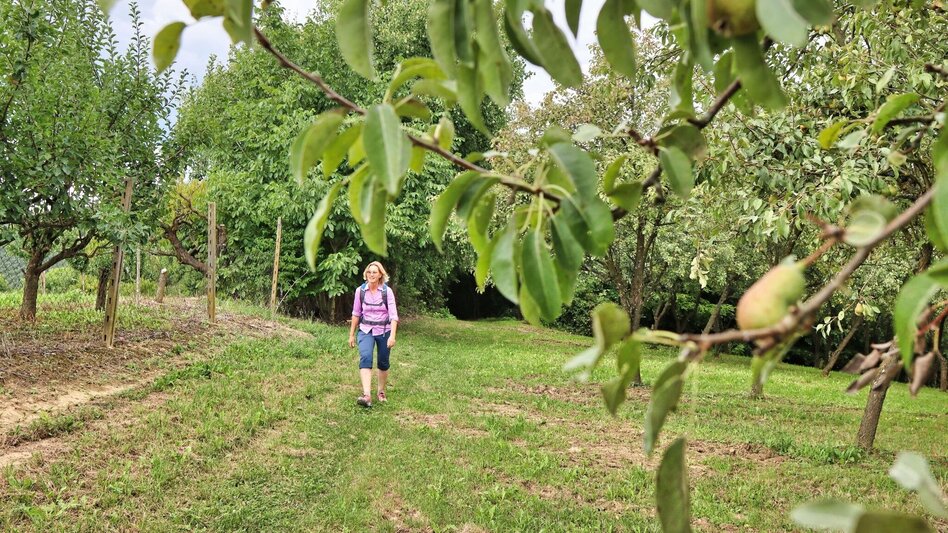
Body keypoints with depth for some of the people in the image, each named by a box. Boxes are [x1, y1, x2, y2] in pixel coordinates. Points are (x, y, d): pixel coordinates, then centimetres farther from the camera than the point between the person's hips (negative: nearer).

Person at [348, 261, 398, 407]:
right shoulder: (360, 290, -3)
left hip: (384, 331, 0)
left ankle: (381, 392, 32)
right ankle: (366, 395, -33)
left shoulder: (387, 291, -10)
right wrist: (351, 334, 9)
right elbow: (356, 313, 6)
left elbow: (393, 315, -13)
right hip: (366, 331, 0)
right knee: (365, 357, -22)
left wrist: (392, 335, -24)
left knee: (383, 363, 9)